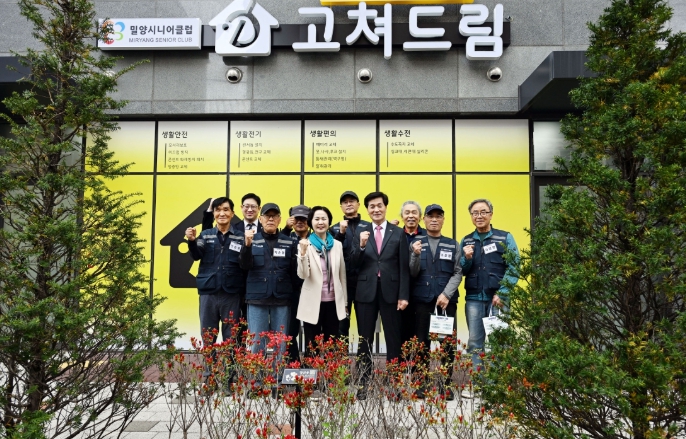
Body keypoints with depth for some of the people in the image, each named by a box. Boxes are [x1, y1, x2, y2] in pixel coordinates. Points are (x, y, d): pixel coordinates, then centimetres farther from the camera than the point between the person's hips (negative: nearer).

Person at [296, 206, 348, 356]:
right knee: (312, 347, 7)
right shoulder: (306, 245, -5)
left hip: (333, 302, 3)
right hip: (313, 303, -2)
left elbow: (342, 275, 9)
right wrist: (303, 253, -30)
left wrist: (345, 302, 11)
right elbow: (303, 275, -15)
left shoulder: (337, 245, 4)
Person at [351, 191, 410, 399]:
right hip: (366, 292, 1)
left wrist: (403, 295, -6)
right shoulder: (360, 231, 6)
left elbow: (404, 267, 0)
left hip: (390, 292, -1)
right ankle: (363, 384, 17)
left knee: (393, 339, 5)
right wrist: (361, 246, -18)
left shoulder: (398, 233, 3)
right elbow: (354, 264, -1)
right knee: (365, 340, 7)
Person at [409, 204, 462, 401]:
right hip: (422, 300, 0)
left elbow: (458, 273, 3)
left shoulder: (453, 245, 10)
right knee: (422, 342, 3)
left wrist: (446, 294, -10)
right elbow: (412, 274, 2)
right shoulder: (416, 243, 8)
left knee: (447, 343, 3)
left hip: (447, 300, 1)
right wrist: (416, 255, -16)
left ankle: (446, 384, 13)